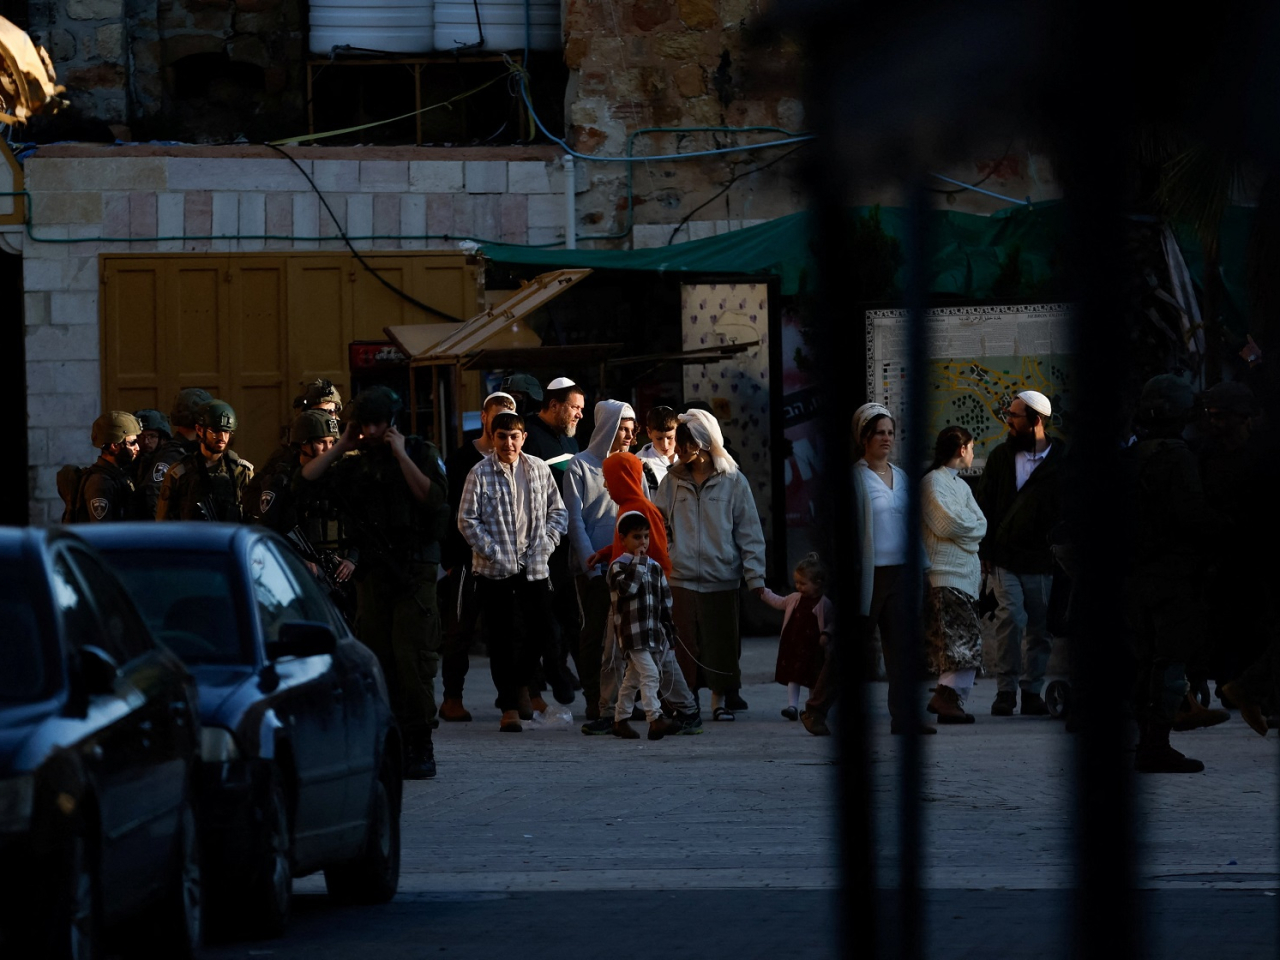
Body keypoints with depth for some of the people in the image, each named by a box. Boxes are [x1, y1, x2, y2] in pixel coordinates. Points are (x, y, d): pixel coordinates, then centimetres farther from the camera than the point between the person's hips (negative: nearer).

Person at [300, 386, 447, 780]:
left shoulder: (422, 454, 2)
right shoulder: (355, 465, 14)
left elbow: (433, 497, -15)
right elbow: (308, 482, 6)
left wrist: (401, 455, -13)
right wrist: (341, 447, 4)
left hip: (413, 573, -5)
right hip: (372, 574, 5)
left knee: (412, 662, -11)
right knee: (378, 663, 5)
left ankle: (420, 750, -7)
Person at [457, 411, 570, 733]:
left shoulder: (539, 470, 5)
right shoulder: (480, 473, -4)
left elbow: (557, 511, 12)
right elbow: (467, 520, -5)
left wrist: (545, 546, -1)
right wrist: (494, 552, -12)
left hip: (534, 567, 3)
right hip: (494, 569, -3)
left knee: (542, 632, 0)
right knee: (500, 639, 0)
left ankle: (513, 685, 24)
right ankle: (509, 707, 6)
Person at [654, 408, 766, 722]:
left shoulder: (732, 481, 2)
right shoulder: (673, 482, 8)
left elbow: (749, 532, 2)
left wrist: (755, 577, -3)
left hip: (721, 578, -1)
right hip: (681, 578, 1)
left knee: (721, 642, 4)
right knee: (685, 644, 1)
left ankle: (721, 700, 15)